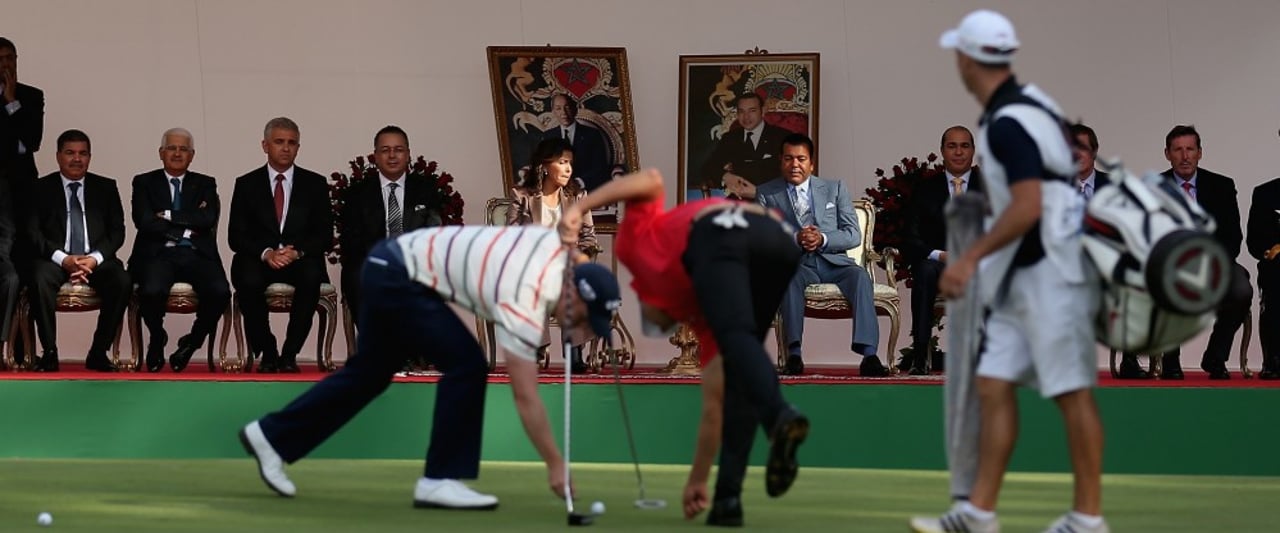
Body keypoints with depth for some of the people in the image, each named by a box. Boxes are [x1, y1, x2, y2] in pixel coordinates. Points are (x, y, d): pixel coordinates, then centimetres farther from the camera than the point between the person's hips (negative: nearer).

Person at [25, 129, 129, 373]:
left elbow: (117, 232, 6)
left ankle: (98, 353, -19)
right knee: (40, 280, -35)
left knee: (122, 282, -30)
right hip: (55, 259, -1)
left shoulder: (106, 188, 13)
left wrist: (95, 259, -13)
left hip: (96, 259, 1)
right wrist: (63, 259, -17)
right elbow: (32, 233, -1)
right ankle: (49, 352, -24)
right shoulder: (40, 189, 9)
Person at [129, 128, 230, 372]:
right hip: (158, 254, -2)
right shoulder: (144, 183, 14)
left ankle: (192, 341, 0)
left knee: (220, 292, -29)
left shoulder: (205, 184, 18)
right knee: (152, 291, -35)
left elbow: (208, 219, -1)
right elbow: (144, 221, -2)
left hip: (197, 254, 2)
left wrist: (169, 216, -4)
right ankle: (157, 340, 1)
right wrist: (187, 227, -5)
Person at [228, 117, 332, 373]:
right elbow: (236, 236, 2)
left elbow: (325, 235, 4)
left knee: (311, 276, -35)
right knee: (249, 280, -35)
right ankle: (267, 353, -15)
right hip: (259, 260, 0)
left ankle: (290, 353, -22)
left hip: (301, 260, 0)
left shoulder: (315, 184, 11)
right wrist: (266, 253, -17)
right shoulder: (247, 184, 10)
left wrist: (297, 251, -16)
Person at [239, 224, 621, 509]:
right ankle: (440, 479, -8)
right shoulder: (523, 303, -25)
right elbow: (525, 397, -22)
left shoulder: (558, 247, -8)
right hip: (398, 279, -9)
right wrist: (555, 466, -19)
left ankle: (272, 436, 27)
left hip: (395, 263, 9)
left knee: (370, 372, 17)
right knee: (466, 366, -15)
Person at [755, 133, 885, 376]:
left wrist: (822, 239, -12)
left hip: (833, 262, 1)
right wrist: (795, 239, -17)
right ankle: (794, 354, -42)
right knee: (790, 277, -37)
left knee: (860, 275, -31)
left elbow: (853, 235, 8)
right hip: (794, 264, -1)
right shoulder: (766, 194, 14)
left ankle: (869, 354, -43)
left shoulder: (835, 188, 18)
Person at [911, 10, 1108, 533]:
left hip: (1051, 272, -10)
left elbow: (1027, 207, -25)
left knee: (1071, 392, -3)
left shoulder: (1008, 124, -18)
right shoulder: (1027, 102, 11)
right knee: (993, 385, 6)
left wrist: (970, 258, -23)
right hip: (1022, 276, 10)